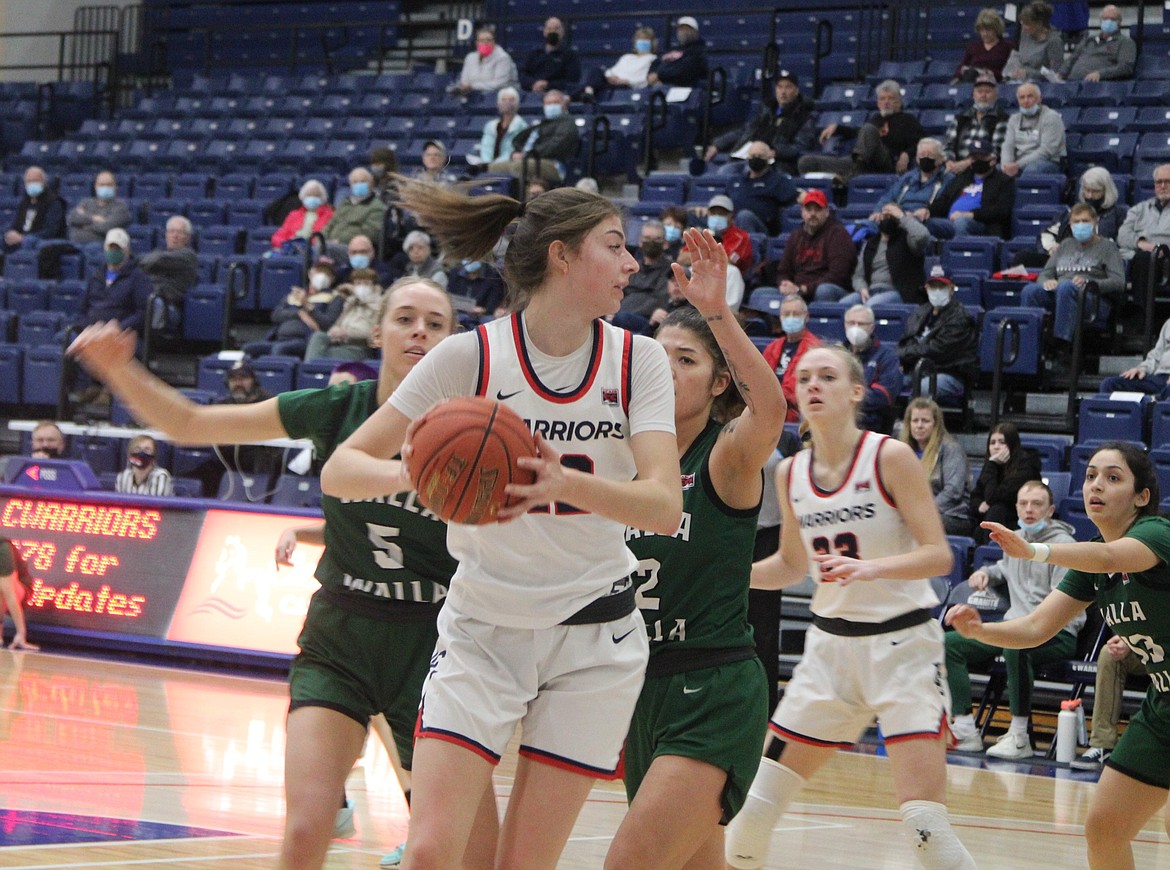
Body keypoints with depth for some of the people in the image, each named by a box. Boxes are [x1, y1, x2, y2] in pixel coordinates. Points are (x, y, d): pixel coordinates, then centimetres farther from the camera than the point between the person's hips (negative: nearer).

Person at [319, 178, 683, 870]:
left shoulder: (638, 359, -4)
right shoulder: (471, 357, -11)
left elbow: (664, 507, -18)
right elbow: (340, 471, -11)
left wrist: (565, 485, -36)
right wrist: (410, 473, -33)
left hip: (595, 637, 1)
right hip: (482, 631, -1)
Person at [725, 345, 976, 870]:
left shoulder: (890, 458, -11)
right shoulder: (790, 473, 4)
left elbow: (938, 555, -15)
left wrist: (870, 567, -32)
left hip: (902, 641, -5)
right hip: (831, 644, 5)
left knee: (923, 818, -18)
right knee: (755, 805, 2)